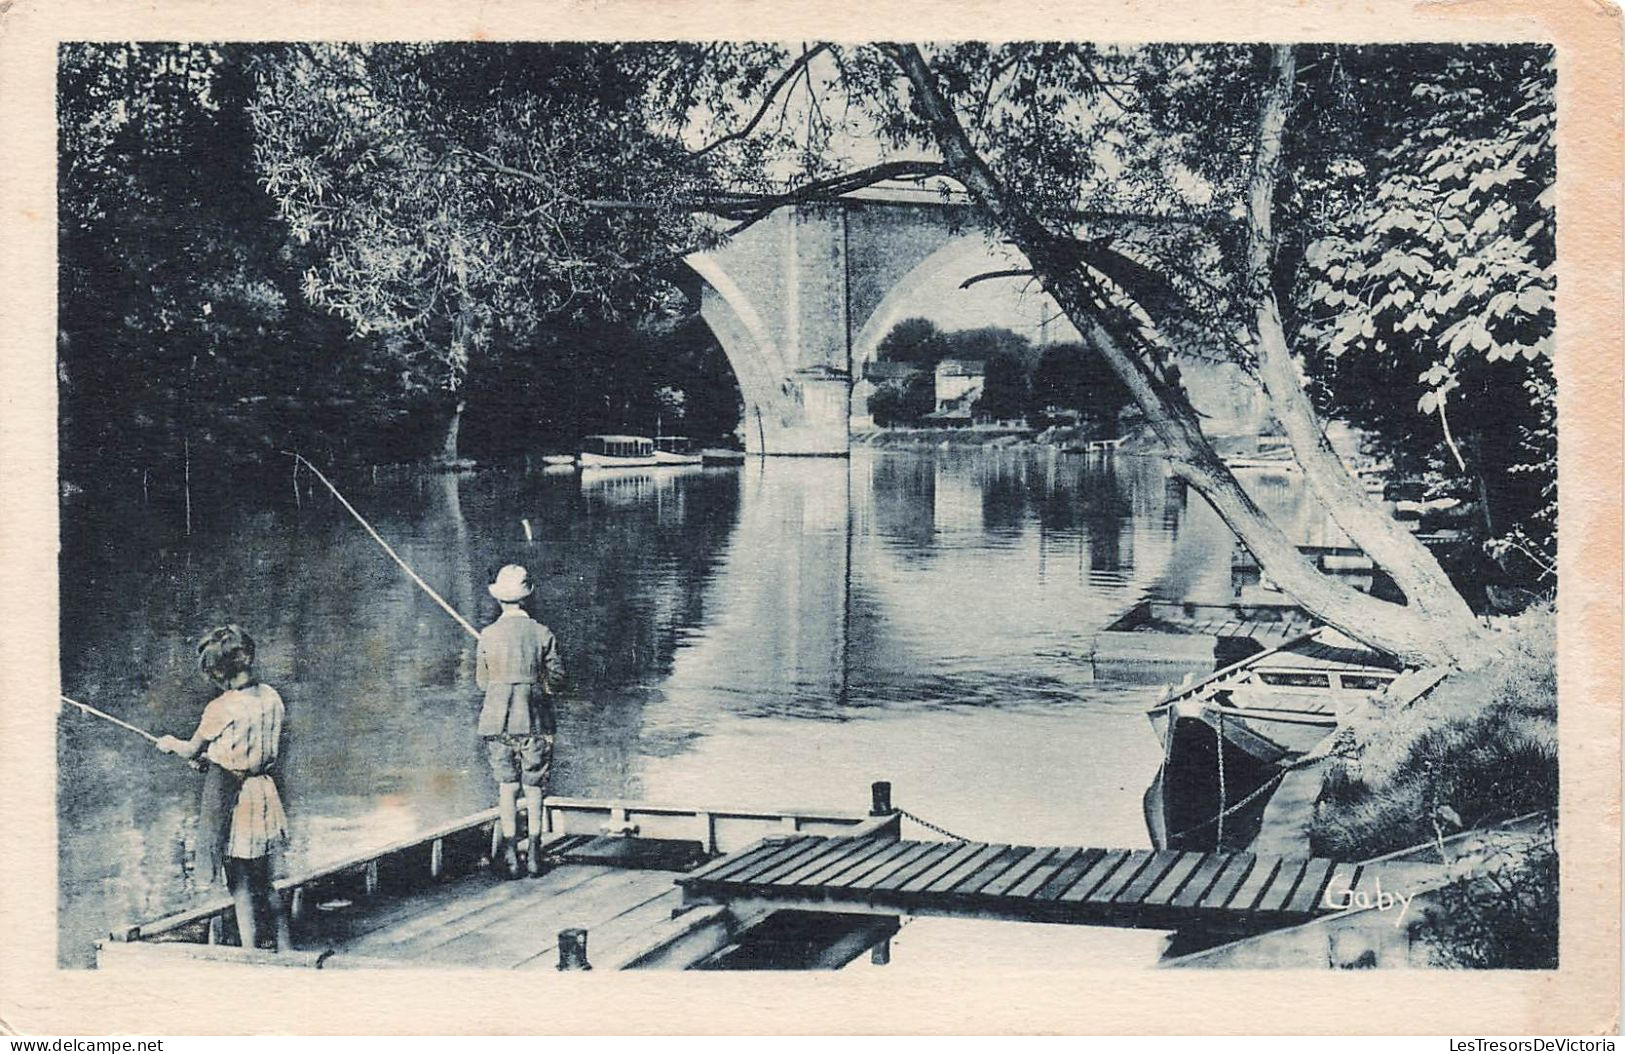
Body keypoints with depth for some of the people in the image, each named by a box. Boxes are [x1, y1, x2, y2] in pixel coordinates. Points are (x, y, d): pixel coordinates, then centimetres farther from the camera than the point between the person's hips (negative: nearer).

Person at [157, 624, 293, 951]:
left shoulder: (220, 709, -18)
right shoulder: (272, 698, 0)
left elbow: (191, 750, -1)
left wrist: (171, 743, 22)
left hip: (232, 799, -7)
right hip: (264, 792, 7)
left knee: (241, 887, 2)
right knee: (263, 881, 19)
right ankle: (287, 948, 25)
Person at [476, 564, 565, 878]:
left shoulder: (487, 635, -3)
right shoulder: (543, 634, -5)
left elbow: (481, 681, 5)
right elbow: (556, 679, -1)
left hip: (498, 721, 0)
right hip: (535, 722, 0)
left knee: (507, 785, 6)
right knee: (534, 787, 7)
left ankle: (511, 857, 3)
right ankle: (533, 856, 8)